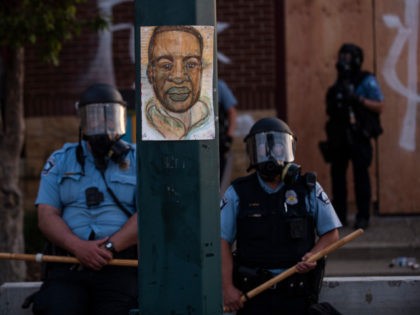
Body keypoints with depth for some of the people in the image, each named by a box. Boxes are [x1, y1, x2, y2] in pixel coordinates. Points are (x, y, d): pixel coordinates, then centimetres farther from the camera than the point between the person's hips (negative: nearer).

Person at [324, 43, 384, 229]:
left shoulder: (367, 81, -4)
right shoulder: (339, 83, 15)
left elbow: (379, 106, -8)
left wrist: (359, 99, -20)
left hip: (358, 137, -6)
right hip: (339, 137, 6)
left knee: (361, 176, -5)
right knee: (337, 174, 5)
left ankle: (363, 217, -1)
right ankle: (339, 215, 12)